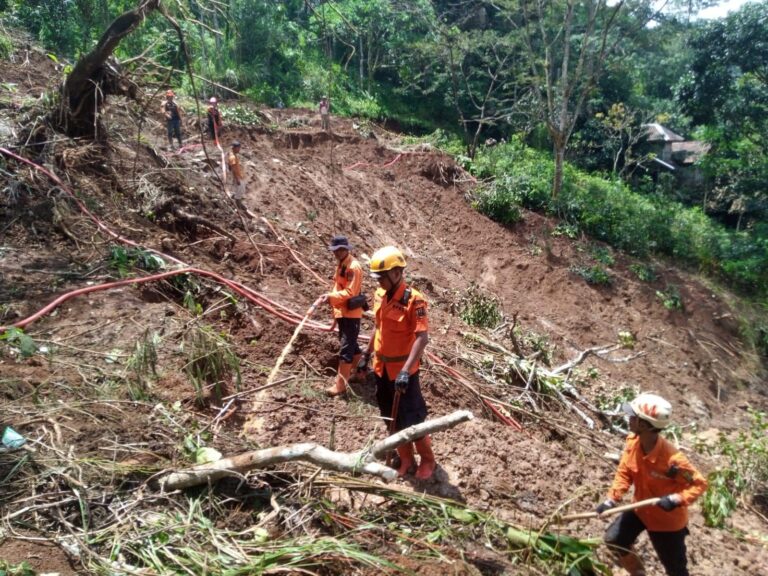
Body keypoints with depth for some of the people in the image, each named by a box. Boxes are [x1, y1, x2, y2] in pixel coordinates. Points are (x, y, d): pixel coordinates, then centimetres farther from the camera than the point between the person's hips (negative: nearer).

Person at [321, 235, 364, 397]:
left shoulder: (353, 267, -18)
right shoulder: (341, 264, 14)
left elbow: (349, 292, -23)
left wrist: (331, 296, -24)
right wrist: (332, 299, 11)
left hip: (350, 313, -10)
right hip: (342, 312, 10)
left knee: (345, 349, -8)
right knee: (351, 344, 20)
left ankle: (340, 384, -6)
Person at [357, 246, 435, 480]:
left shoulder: (413, 300, -21)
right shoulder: (379, 296, 2)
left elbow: (422, 337, -26)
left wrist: (406, 370, -32)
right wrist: (367, 355, 18)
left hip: (402, 370, -7)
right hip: (382, 368, 7)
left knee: (411, 419, 4)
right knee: (392, 418, 17)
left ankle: (427, 460, 26)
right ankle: (405, 459, 34)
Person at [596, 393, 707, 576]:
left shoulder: (671, 458, -35)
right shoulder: (632, 441, -17)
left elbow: (700, 484, -24)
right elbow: (624, 473, -6)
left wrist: (676, 499, -39)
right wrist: (612, 499, -16)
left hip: (668, 519, -5)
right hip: (640, 509, 5)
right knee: (613, 540, 7)